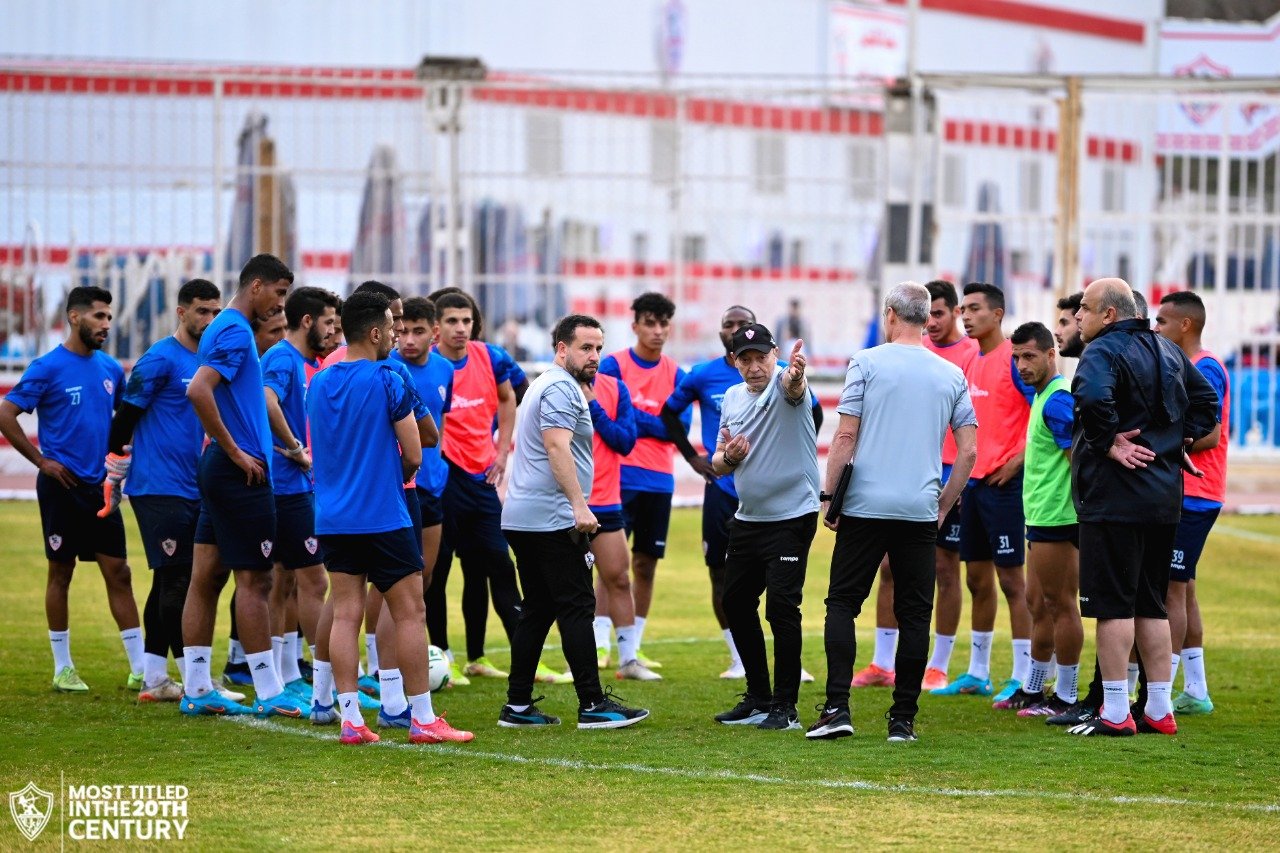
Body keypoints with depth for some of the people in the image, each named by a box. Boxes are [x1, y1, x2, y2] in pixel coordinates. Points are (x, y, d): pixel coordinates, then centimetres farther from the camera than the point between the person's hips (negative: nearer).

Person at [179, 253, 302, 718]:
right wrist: (235, 451, -20)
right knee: (254, 580, -6)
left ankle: (197, 689, 11)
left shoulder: (223, 328, 16)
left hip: (221, 471, 10)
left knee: (205, 579, 8)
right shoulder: (236, 331, -14)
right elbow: (198, 390, -27)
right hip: (241, 473, -10)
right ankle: (269, 693, -3)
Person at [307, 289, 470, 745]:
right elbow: (413, 455, -6)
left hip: (332, 516, 6)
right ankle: (423, 719, 3)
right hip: (383, 517, -6)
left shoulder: (318, 384, 9)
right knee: (410, 613, 1)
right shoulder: (389, 382, -10)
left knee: (345, 613, 5)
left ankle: (350, 719, 1)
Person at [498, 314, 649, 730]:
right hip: (552, 519, -10)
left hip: (521, 519, 10)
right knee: (577, 607, -8)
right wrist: (579, 505, -28)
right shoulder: (560, 389, -11)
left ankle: (518, 706, 10)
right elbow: (557, 447, -23)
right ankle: (592, 704, -9)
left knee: (538, 609, 11)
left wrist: (576, 504, 31)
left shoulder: (547, 385, 22)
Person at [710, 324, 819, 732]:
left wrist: (795, 375, -63)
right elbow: (718, 464, 15)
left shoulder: (785, 384, -12)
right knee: (736, 603, 12)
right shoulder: (732, 397, 8)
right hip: (747, 519, 8)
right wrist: (727, 457, -9)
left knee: (781, 606, -13)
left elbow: (793, 388, -39)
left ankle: (785, 706, -4)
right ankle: (759, 698, 26)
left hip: (792, 517, -8)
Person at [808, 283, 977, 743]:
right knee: (914, 614, 6)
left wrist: (828, 494, 0)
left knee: (842, 603, 4)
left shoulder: (867, 362, -2)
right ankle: (903, 719, 4)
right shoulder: (952, 375, 7)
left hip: (865, 505, -2)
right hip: (921, 510, 2)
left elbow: (845, 436, -7)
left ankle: (837, 706, -8)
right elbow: (968, 451, 5)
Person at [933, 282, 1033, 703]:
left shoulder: (1013, 359, -11)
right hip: (973, 480, 8)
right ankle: (977, 673, 19)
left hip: (1003, 482, -8)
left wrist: (1017, 461, -18)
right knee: (977, 577, 12)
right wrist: (963, 473, 17)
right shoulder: (972, 363, 14)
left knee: (1010, 577, -6)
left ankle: (1022, 676, -2)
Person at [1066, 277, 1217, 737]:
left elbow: (1093, 396, -33)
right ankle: (1160, 709, 15)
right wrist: (1179, 439, 15)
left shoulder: (1103, 350, -12)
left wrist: (1108, 441, -19)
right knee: (1151, 604, 14)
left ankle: (1115, 713, -4)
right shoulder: (1167, 351, 15)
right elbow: (1206, 399, 23)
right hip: (1164, 495, 8)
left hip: (1114, 496, -8)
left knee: (1113, 604, -4)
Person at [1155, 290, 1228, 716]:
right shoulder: (1186, 367, 17)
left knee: (1171, 589, -10)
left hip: (1192, 499, -10)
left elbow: (1210, 435, -21)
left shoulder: (1205, 368, -14)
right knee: (1180, 589, 12)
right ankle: (1195, 692, 16)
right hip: (1182, 494, 10)